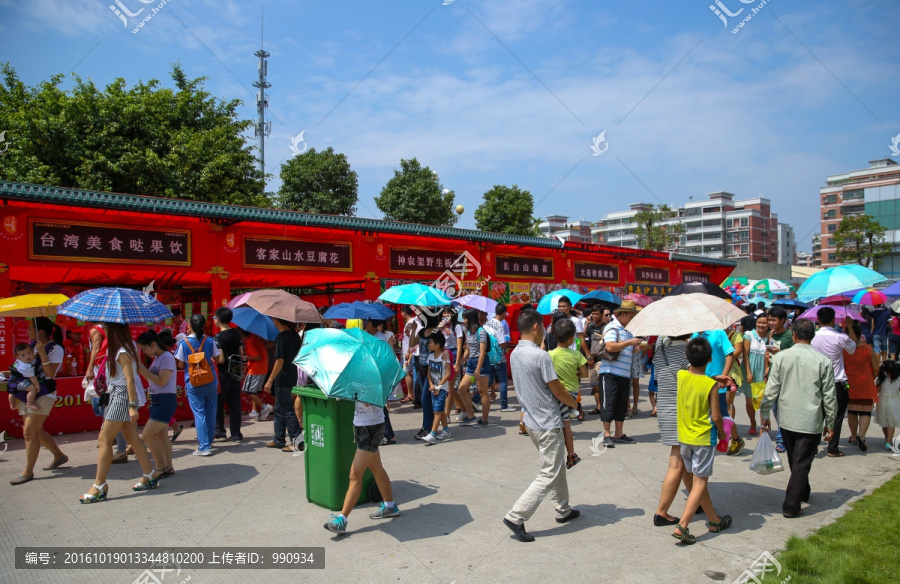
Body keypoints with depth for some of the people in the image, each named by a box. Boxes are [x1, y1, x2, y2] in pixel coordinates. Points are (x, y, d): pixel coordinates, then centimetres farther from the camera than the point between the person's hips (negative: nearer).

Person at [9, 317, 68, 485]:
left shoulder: (55, 348, -10)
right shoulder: (33, 345, 11)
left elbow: (50, 373, -19)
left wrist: (42, 353, -27)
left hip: (43, 395, -8)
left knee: (29, 432, -9)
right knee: (36, 431, 13)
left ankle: (28, 471, 0)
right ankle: (59, 456, 30)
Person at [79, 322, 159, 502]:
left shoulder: (122, 352, -19)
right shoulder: (128, 346, 9)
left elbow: (130, 379, -22)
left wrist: (133, 406, -24)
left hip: (121, 396, -10)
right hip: (117, 395, 10)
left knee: (105, 439, -4)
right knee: (132, 437, 13)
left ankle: (99, 486, 2)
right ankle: (150, 475, 19)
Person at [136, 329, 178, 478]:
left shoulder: (167, 357, -15)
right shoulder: (157, 358, 13)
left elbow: (162, 381, -20)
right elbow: (152, 378, 16)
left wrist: (143, 369, -18)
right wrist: (141, 370, 1)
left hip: (165, 401, -9)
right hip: (156, 400, 9)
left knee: (147, 436, -8)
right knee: (161, 436, 11)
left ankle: (162, 468, 0)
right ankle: (168, 467, 16)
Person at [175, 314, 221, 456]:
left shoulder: (183, 343, -7)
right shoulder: (209, 341, -3)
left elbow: (181, 365, -2)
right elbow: (217, 360, 5)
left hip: (193, 384, -2)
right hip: (210, 382, 2)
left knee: (199, 414, 0)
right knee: (210, 412, 13)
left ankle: (204, 447, -3)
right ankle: (209, 442, 25)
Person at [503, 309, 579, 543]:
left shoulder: (514, 354, 4)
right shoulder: (540, 356, -22)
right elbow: (558, 391, -15)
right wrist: (575, 403, 4)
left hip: (531, 420, 9)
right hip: (548, 423, -9)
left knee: (557, 467, 23)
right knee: (549, 475, -2)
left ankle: (563, 510, 35)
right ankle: (516, 517, -5)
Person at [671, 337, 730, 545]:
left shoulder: (681, 376, -4)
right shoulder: (711, 385, -17)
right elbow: (716, 417, -13)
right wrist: (722, 434, 5)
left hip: (684, 437, 5)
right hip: (704, 438, -5)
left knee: (697, 480, 17)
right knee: (700, 483, 1)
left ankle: (713, 520, 33)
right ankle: (682, 526, -7)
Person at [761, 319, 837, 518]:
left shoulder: (781, 357, -7)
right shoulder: (823, 361, -8)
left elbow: (771, 389, -5)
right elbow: (829, 396, -4)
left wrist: (765, 414, 6)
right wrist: (829, 423, 7)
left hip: (786, 418, 2)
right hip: (811, 421, -2)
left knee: (795, 461, 21)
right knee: (802, 463, 4)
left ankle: (803, 492, 42)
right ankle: (791, 506, 4)